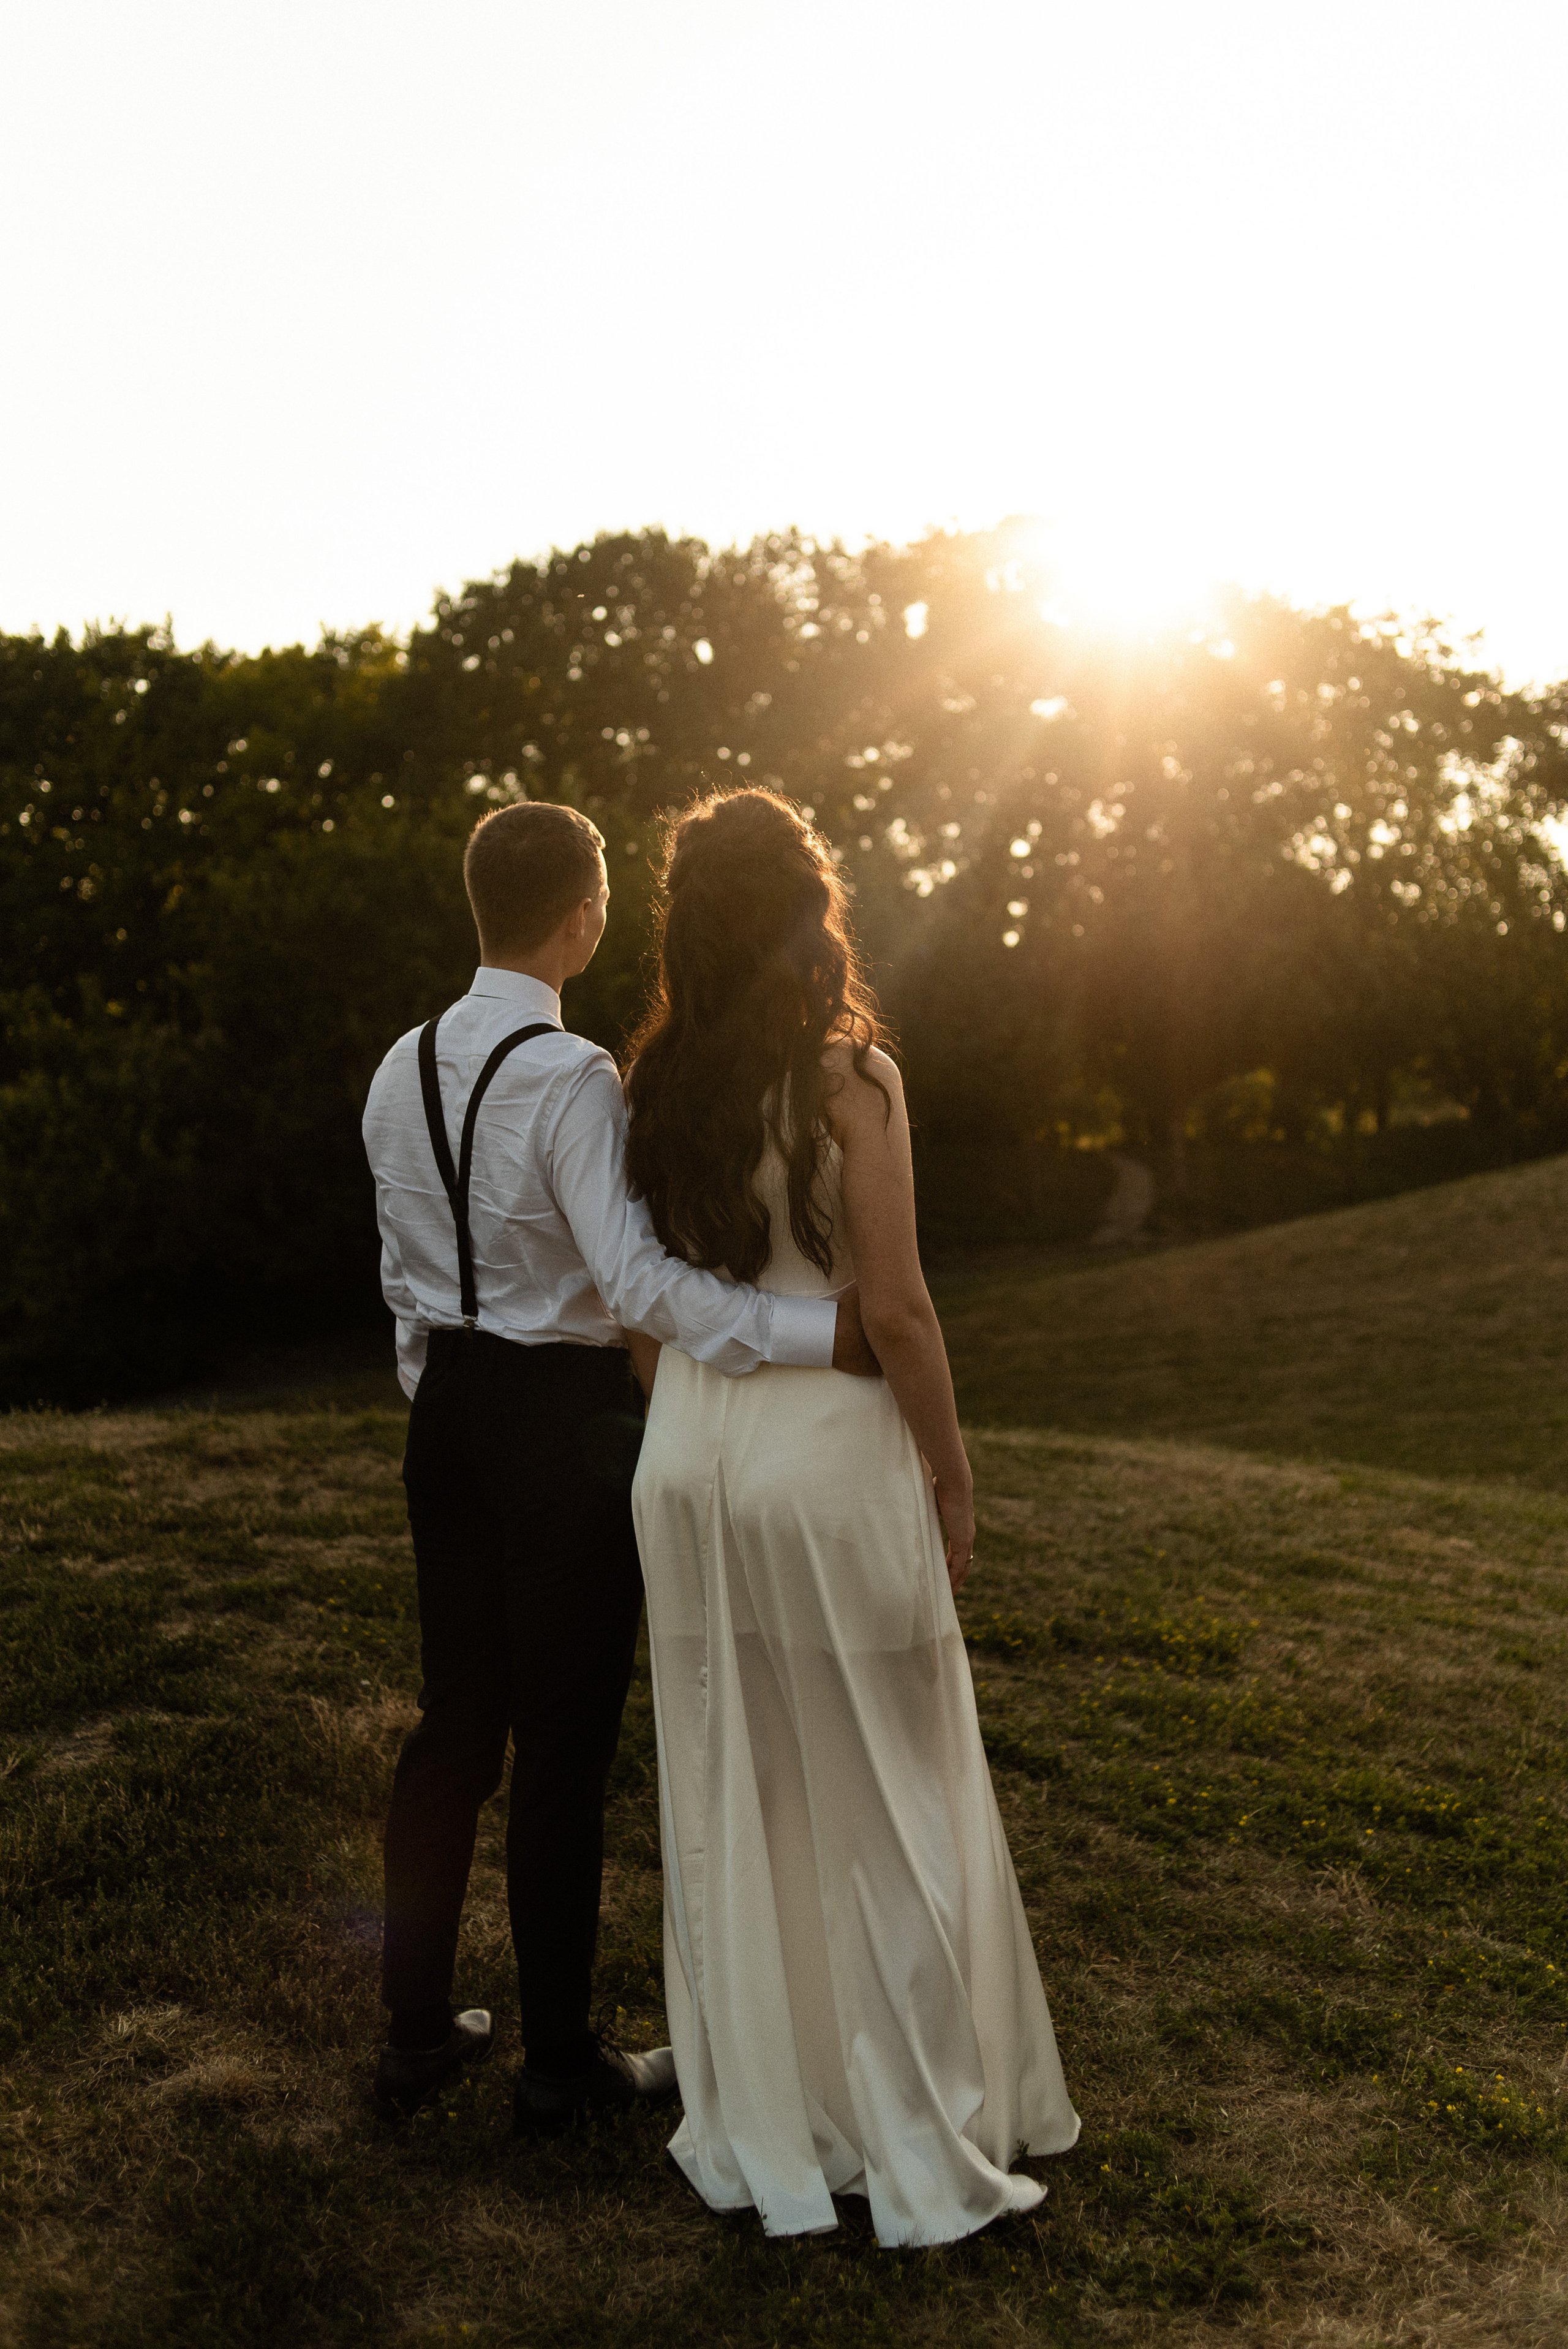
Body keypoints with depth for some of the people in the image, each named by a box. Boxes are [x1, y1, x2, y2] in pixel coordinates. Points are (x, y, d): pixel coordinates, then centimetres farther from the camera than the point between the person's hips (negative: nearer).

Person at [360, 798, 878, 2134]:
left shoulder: (403, 1071, 4)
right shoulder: (572, 1080, -20)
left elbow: (405, 1274, 12)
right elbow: (639, 1280, -29)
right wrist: (825, 1330, -31)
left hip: (450, 1406, 7)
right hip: (565, 1418, -7)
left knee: (455, 1716, 18)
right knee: (565, 1739, 5)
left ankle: (418, 2029, 30)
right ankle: (560, 2061, 20)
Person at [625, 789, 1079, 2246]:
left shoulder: (655, 1087, 4)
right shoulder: (848, 1076, -12)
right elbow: (895, 1312, -14)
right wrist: (952, 1477, -3)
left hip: (689, 1457, 5)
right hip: (827, 1446, -5)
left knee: (729, 1797, 14)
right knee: (884, 1798, 8)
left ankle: (759, 2128, 27)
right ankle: (919, 2139, 21)